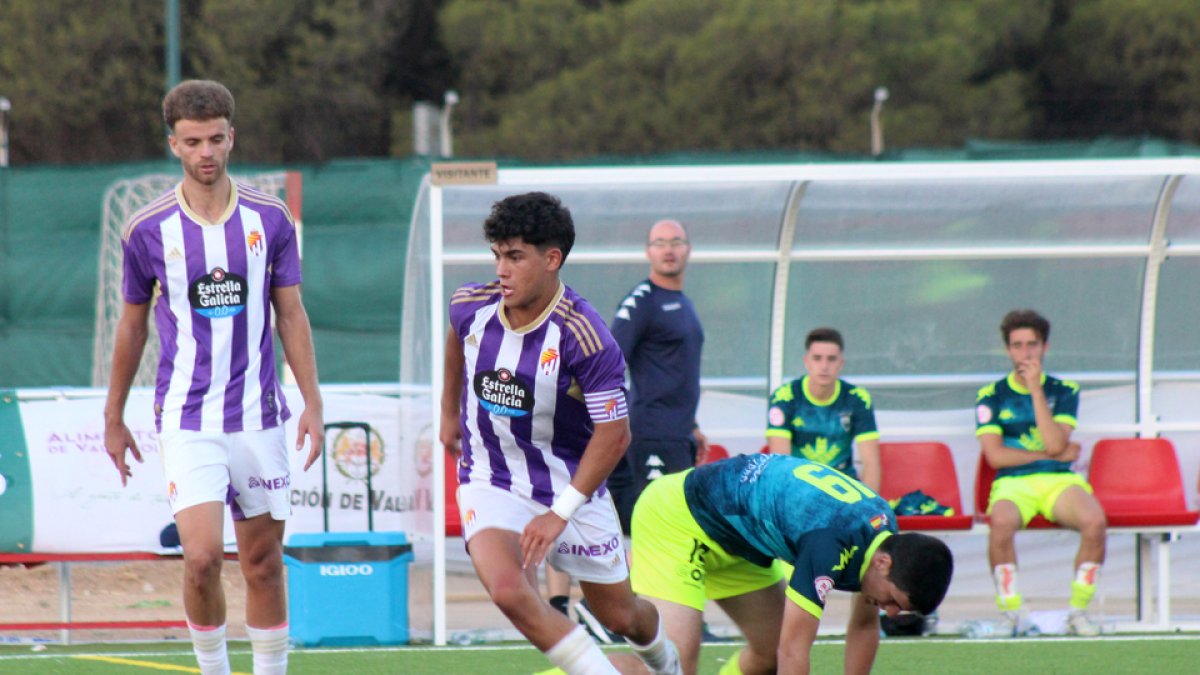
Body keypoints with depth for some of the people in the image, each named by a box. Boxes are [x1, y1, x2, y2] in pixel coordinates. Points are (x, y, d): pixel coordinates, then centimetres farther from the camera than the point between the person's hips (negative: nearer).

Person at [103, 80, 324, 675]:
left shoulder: (270, 220, 1)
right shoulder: (148, 230, -2)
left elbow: (291, 315, 7)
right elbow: (132, 325, 9)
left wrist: (312, 404, 1)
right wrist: (113, 417, 14)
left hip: (258, 417, 2)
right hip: (187, 419, -2)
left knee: (263, 562, 7)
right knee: (203, 557, -15)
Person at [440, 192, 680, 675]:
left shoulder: (582, 336, -25)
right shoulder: (470, 306, -11)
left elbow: (614, 433, -22)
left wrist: (560, 513, -25)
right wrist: (449, 412, 27)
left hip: (572, 485, -2)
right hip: (490, 481, 2)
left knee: (620, 616, 13)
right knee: (508, 590, -27)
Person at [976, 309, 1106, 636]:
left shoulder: (1063, 390, 12)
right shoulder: (992, 395, 10)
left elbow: (1055, 444, -5)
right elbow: (995, 455, -1)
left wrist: (1035, 389, -6)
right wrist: (1050, 454, -1)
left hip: (1059, 480, 1)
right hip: (1012, 484, -1)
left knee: (1095, 521, -33)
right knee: (1001, 522, -39)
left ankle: (1078, 610, -18)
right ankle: (1011, 612, -26)